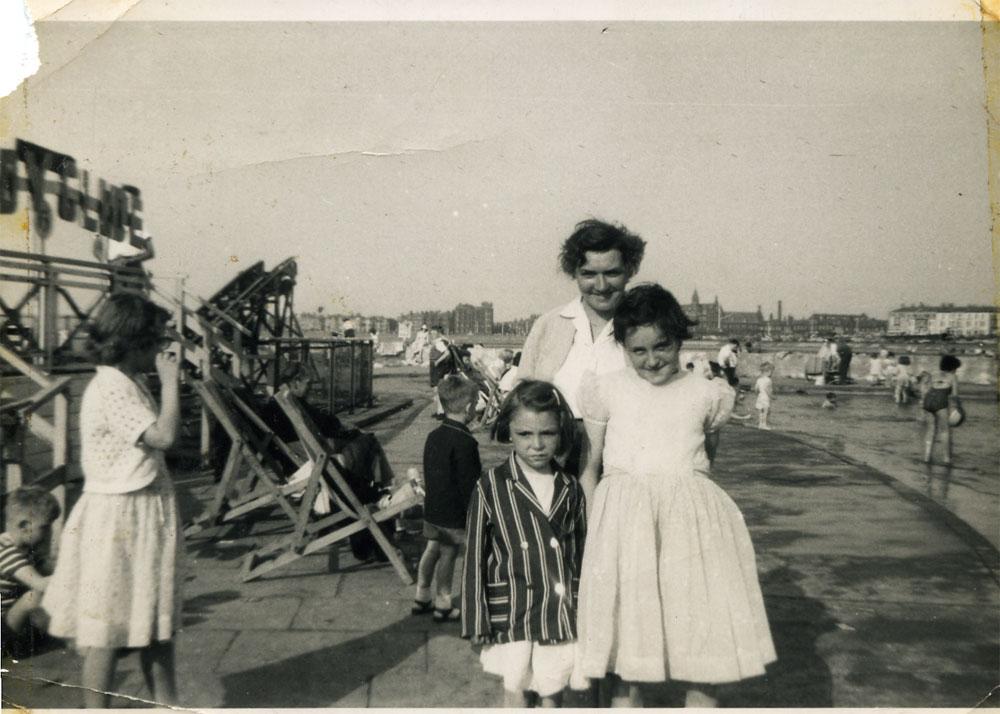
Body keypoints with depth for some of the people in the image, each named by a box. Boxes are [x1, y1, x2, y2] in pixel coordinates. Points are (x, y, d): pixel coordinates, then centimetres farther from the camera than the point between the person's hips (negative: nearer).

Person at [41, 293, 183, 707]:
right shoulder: (111, 388, -19)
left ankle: (166, 704, 29)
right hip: (118, 518, -10)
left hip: (146, 516, 10)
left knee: (155, 616, 17)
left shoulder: (130, 383, 11)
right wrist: (170, 381, -19)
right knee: (108, 626, 2)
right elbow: (163, 436, -26)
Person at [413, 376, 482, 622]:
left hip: (432, 508, 7)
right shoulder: (465, 442, -20)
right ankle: (443, 605, 14)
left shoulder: (433, 436, 5)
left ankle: (421, 597, 28)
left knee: (432, 549, 17)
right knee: (448, 555, 3)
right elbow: (469, 482, -19)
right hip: (454, 512, -7)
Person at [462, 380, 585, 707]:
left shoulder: (571, 489, 1)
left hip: (561, 615, 3)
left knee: (553, 691, 16)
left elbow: (580, 554, 9)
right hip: (512, 615, -3)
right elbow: (475, 558, -5)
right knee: (516, 688, 12)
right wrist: (477, 622, -6)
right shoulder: (491, 487, -9)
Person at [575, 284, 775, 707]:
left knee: (702, 658, 4)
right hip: (624, 524, -1)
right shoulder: (606, 391, 5)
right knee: (626, 657, 3)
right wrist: (596, 526, 1)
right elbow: (589, 465, 9)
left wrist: (679, 492, 11)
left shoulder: (705, 395, 8)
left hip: (692, 525, 1)